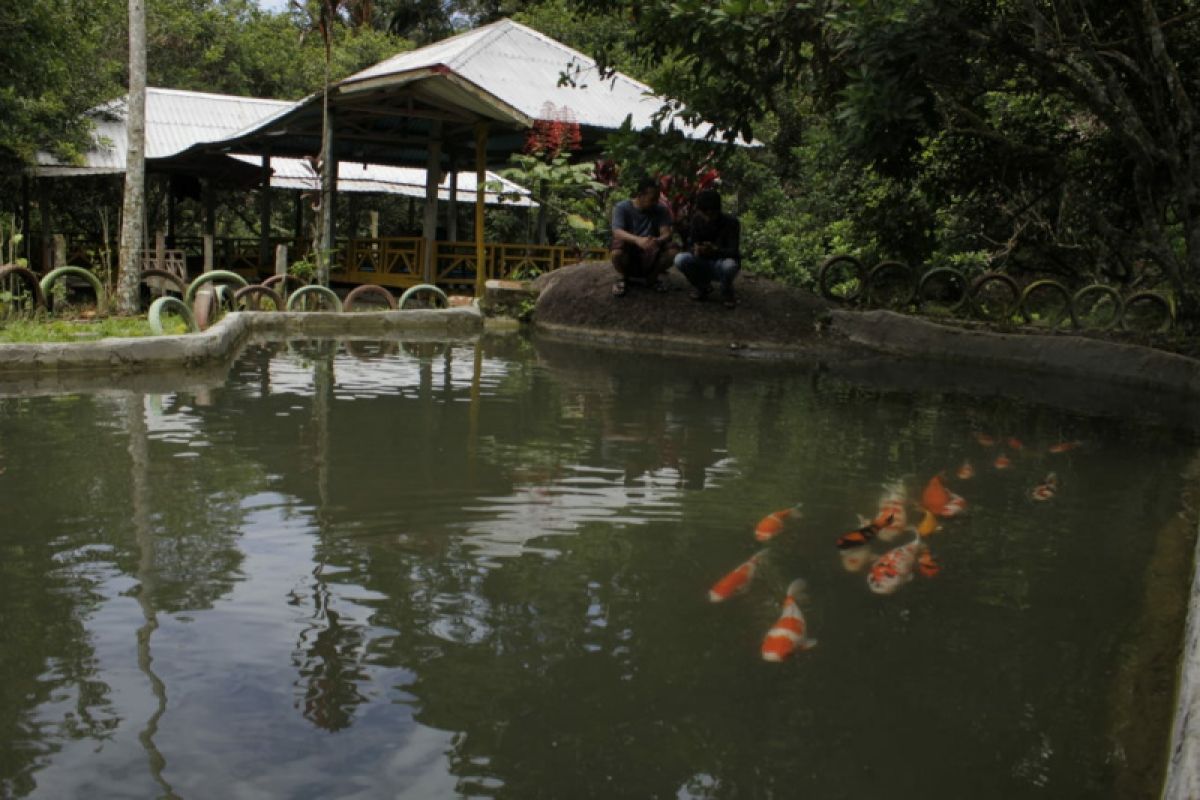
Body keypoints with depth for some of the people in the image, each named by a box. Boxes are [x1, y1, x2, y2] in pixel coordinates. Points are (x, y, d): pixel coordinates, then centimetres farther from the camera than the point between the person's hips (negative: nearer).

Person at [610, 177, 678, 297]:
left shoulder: (662, 210, -4)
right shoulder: (622, 207, -12)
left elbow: (666, 233, -16)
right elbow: (617, 232, -27)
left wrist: (657, 241, -42)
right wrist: (638, 240, -47)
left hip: (650, 258, 2)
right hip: (627, 260, -2)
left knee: (673, 249, -25)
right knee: (618, 245, -35)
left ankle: (652, 277, 4)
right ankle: (622, 277, -3)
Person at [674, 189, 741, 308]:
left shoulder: (731, 222, -18)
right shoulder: (697, 219, -8)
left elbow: (734, 252, -24)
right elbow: (691, 242, -7)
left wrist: (715, 250, -44)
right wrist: (696, 249, -33)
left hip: (721, 266, -3)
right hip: (703, 264, 3)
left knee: (730, 264, -39)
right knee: (680, 259, -26)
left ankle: (726, 293, -3)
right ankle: (703, 287, 4)